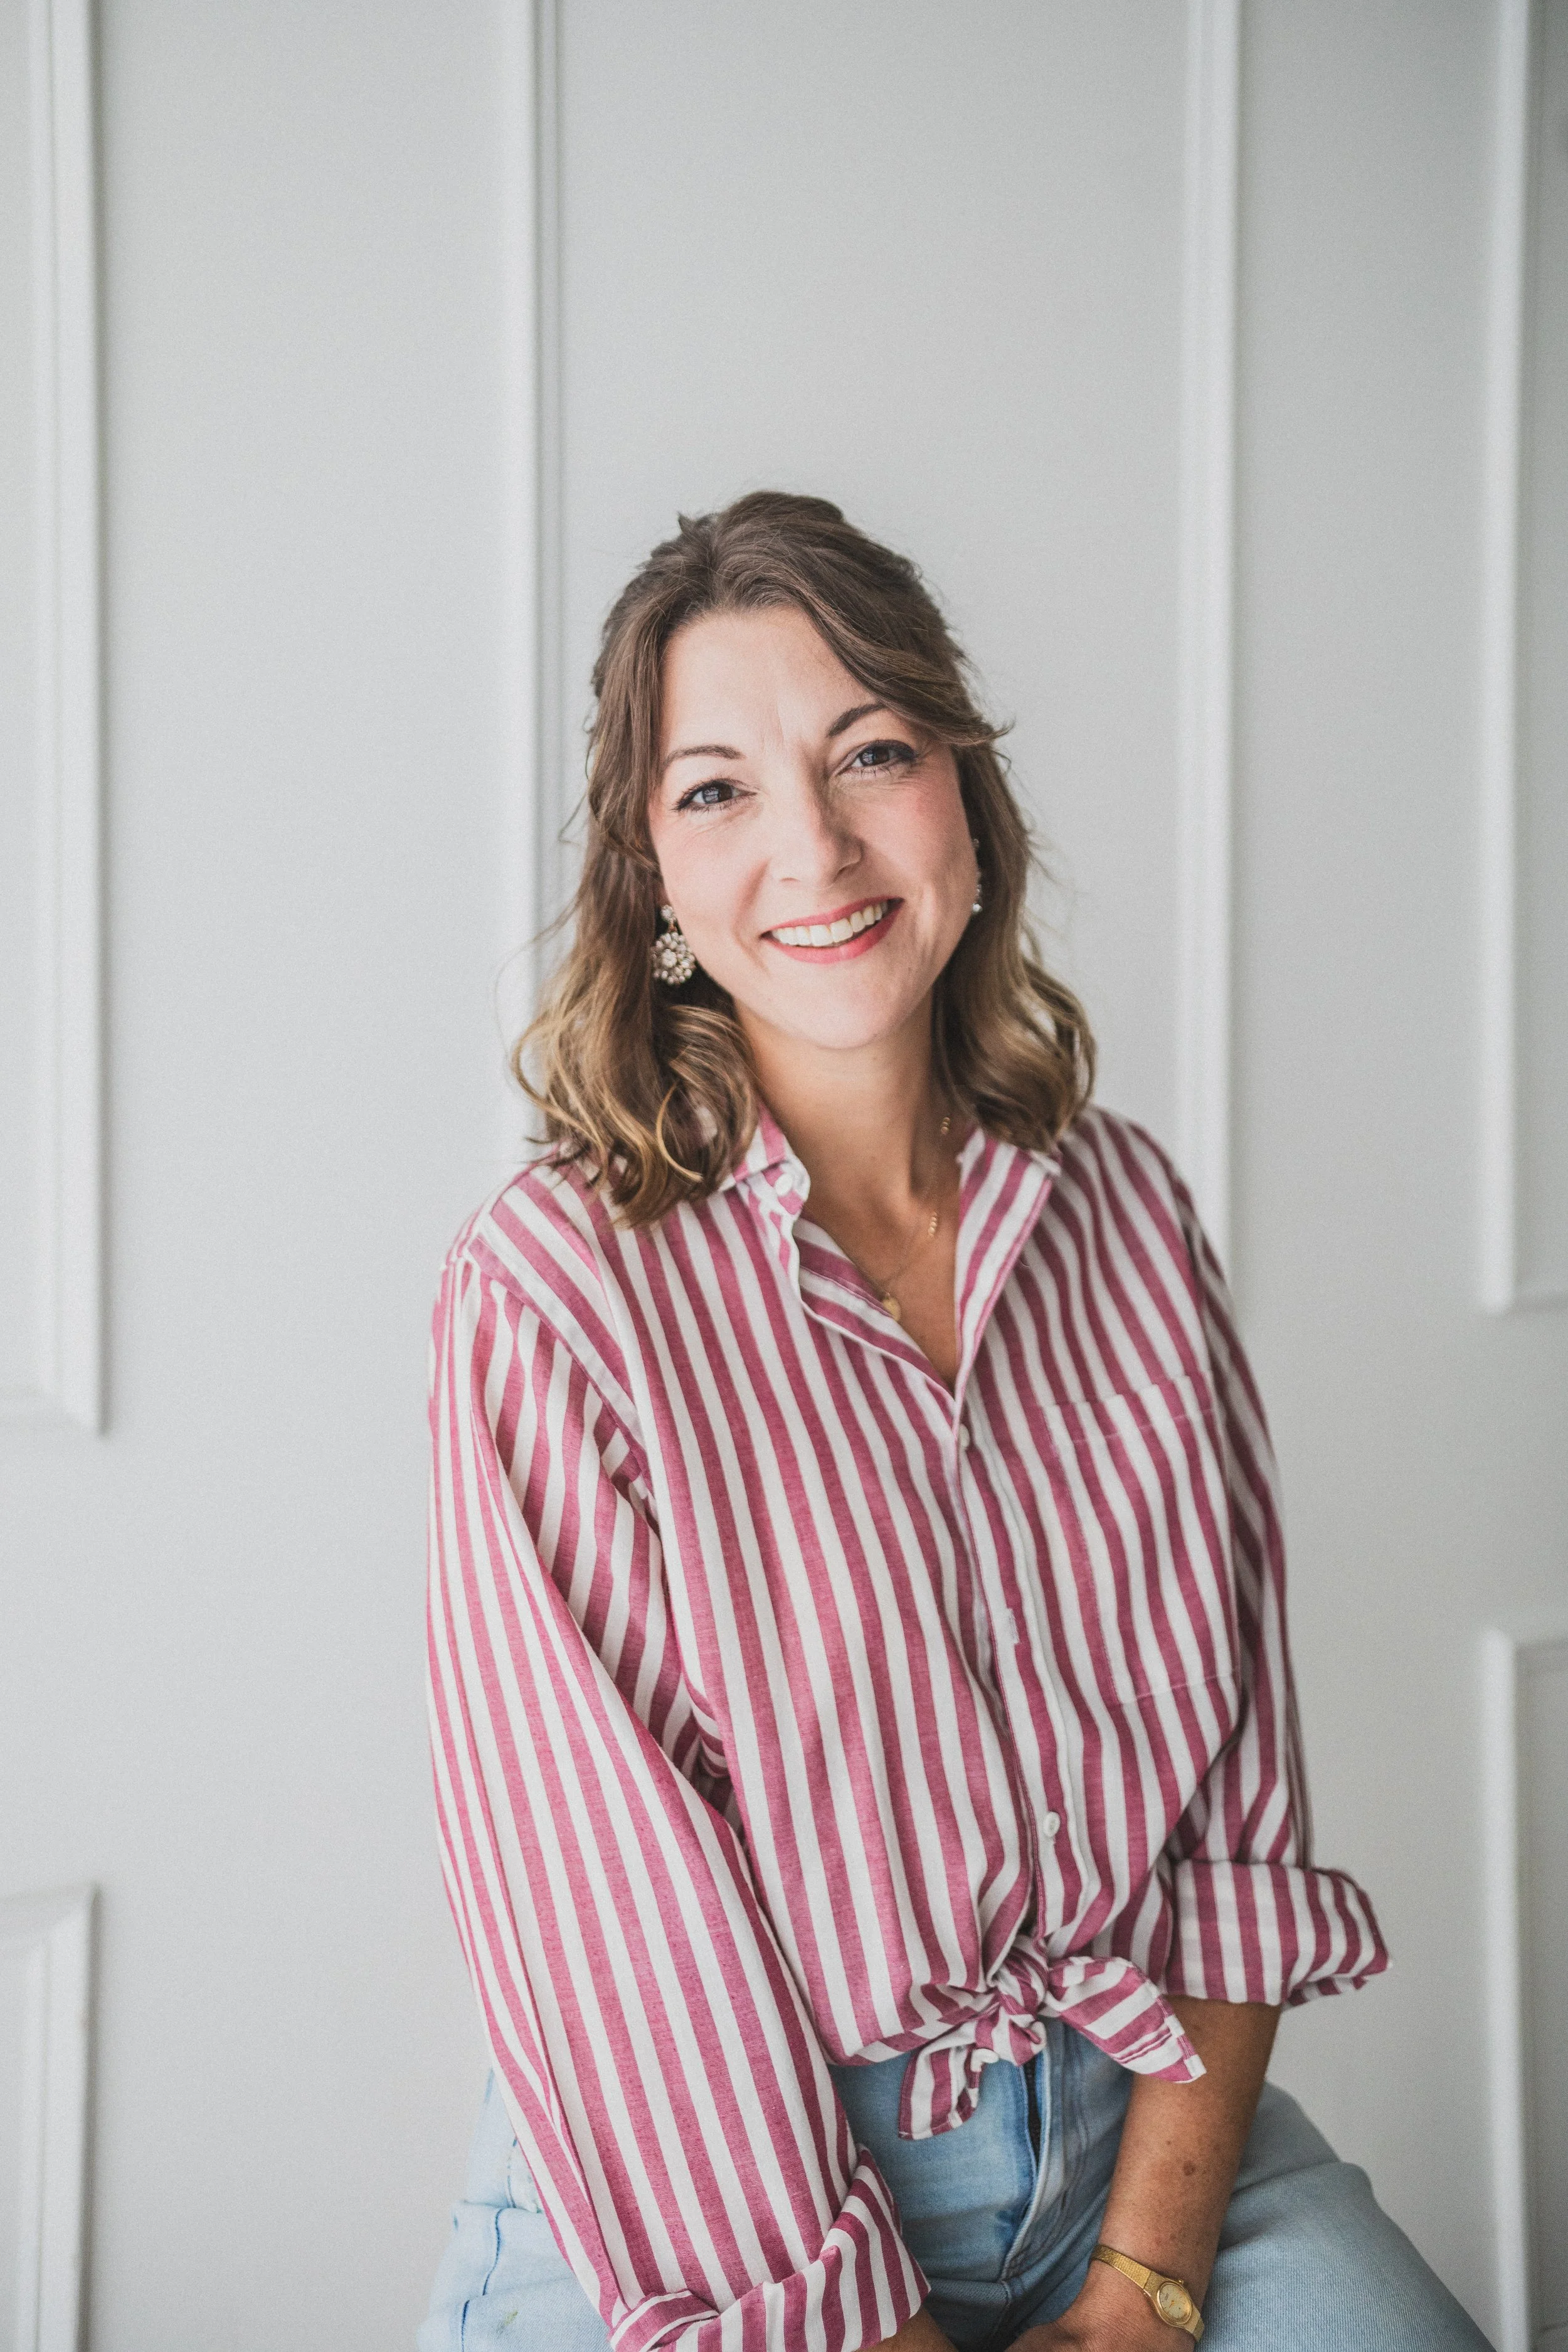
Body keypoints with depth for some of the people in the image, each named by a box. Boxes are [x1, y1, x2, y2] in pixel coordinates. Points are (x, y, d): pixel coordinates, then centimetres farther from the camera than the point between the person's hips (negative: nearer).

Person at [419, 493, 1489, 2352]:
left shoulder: (1124, 1208, 2)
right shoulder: (554, 1290, -11)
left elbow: (1239, 1790, 2)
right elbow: (615, 1936, -11)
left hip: (1148, 2137, 3)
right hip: (724, 2202, -3)